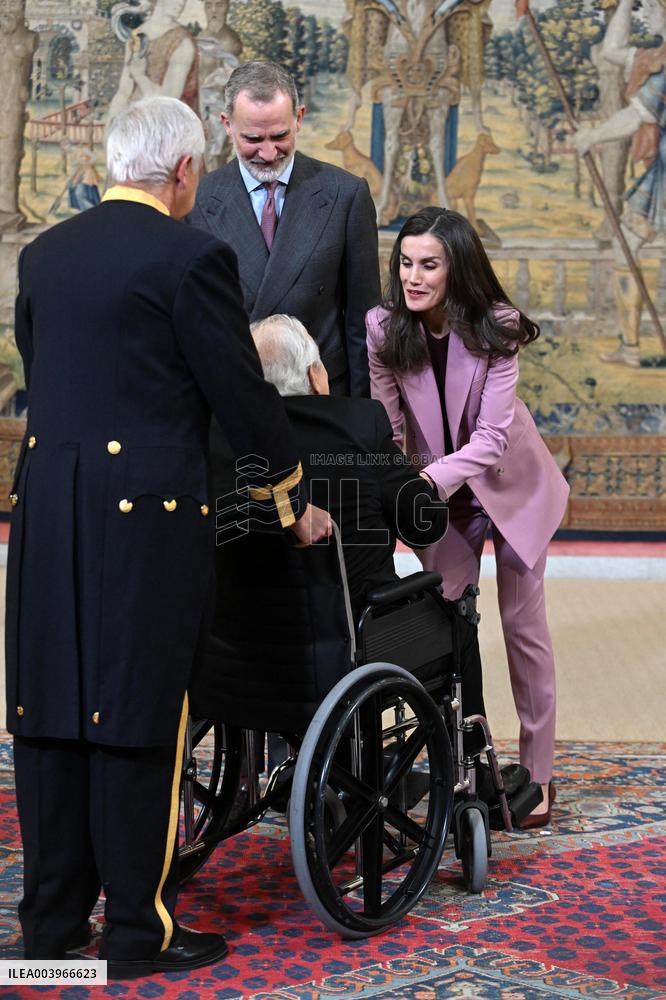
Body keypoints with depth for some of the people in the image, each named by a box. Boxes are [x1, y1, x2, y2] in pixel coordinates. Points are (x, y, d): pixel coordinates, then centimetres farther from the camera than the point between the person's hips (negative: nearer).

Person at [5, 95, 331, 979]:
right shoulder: (191, 256, -8)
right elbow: (242, 395, -5)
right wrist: (293, 501, 8)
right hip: (147, 509, -6)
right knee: (138, 717, 1)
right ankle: (138, 931, 10)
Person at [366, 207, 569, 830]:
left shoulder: (495, 328, -24)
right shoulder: (383, 327, -17)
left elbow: (489, 438, -28)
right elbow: (387, 428, -14)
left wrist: (432, 478, -42)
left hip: (508, 483, -2)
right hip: (438, 493, 2)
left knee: (523, 625, 5)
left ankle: (538, 772, 16)